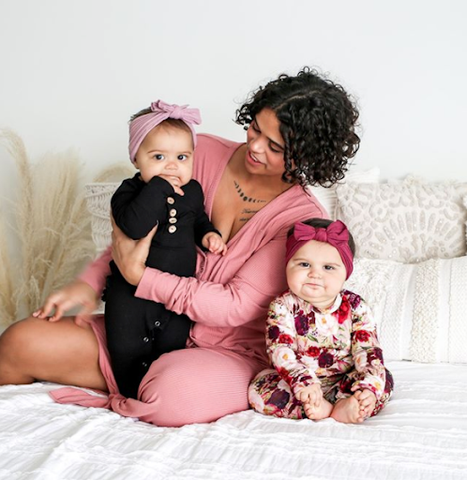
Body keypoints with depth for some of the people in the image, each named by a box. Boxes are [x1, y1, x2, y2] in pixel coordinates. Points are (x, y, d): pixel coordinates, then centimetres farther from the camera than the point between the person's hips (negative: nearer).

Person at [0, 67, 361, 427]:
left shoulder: (302, 218, -14)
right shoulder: (203, 153, -3)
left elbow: (235, 306, -19)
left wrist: (138, 275, -19)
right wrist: (90, 284, -5)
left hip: (230, 353, -3)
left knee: (177, 396, -38)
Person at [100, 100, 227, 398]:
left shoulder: (192, 191, 1)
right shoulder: (130, 192, -15)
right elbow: (133, 226, -37)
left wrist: (208, 235, 0)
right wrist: (160, 188, -35)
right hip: (131, 291, -3)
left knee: (172, 347, 8)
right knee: (127, 348, 2)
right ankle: (132, 397, 25)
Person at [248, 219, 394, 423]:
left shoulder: (356, 308, -6)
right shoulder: (283, 307, -10)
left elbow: (368, 351, -13)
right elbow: (280, 352, -22)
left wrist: (368, 388, -33)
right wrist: (303, 383, -40)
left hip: (344, 382, 1)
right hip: (298, 381, -1)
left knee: (384, 378, -18)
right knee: (259, 389, -23)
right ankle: (322, 408, -32)